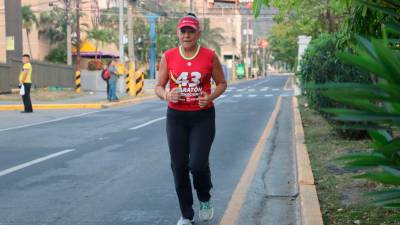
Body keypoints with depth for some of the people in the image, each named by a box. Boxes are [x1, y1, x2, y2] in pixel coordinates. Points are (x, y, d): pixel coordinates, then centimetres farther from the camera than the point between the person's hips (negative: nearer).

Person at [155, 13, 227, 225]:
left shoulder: (209, 56, -4)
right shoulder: (168, 56, -1)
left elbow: (221, 83, 7)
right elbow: (158, 87, 6)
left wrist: (210, 97, -13)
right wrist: (167, 95, -17)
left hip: (203, 117, -2)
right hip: (176, 117, 2)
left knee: (198, 164, -12)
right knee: (179, 167, 4)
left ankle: (205, 200, 21)